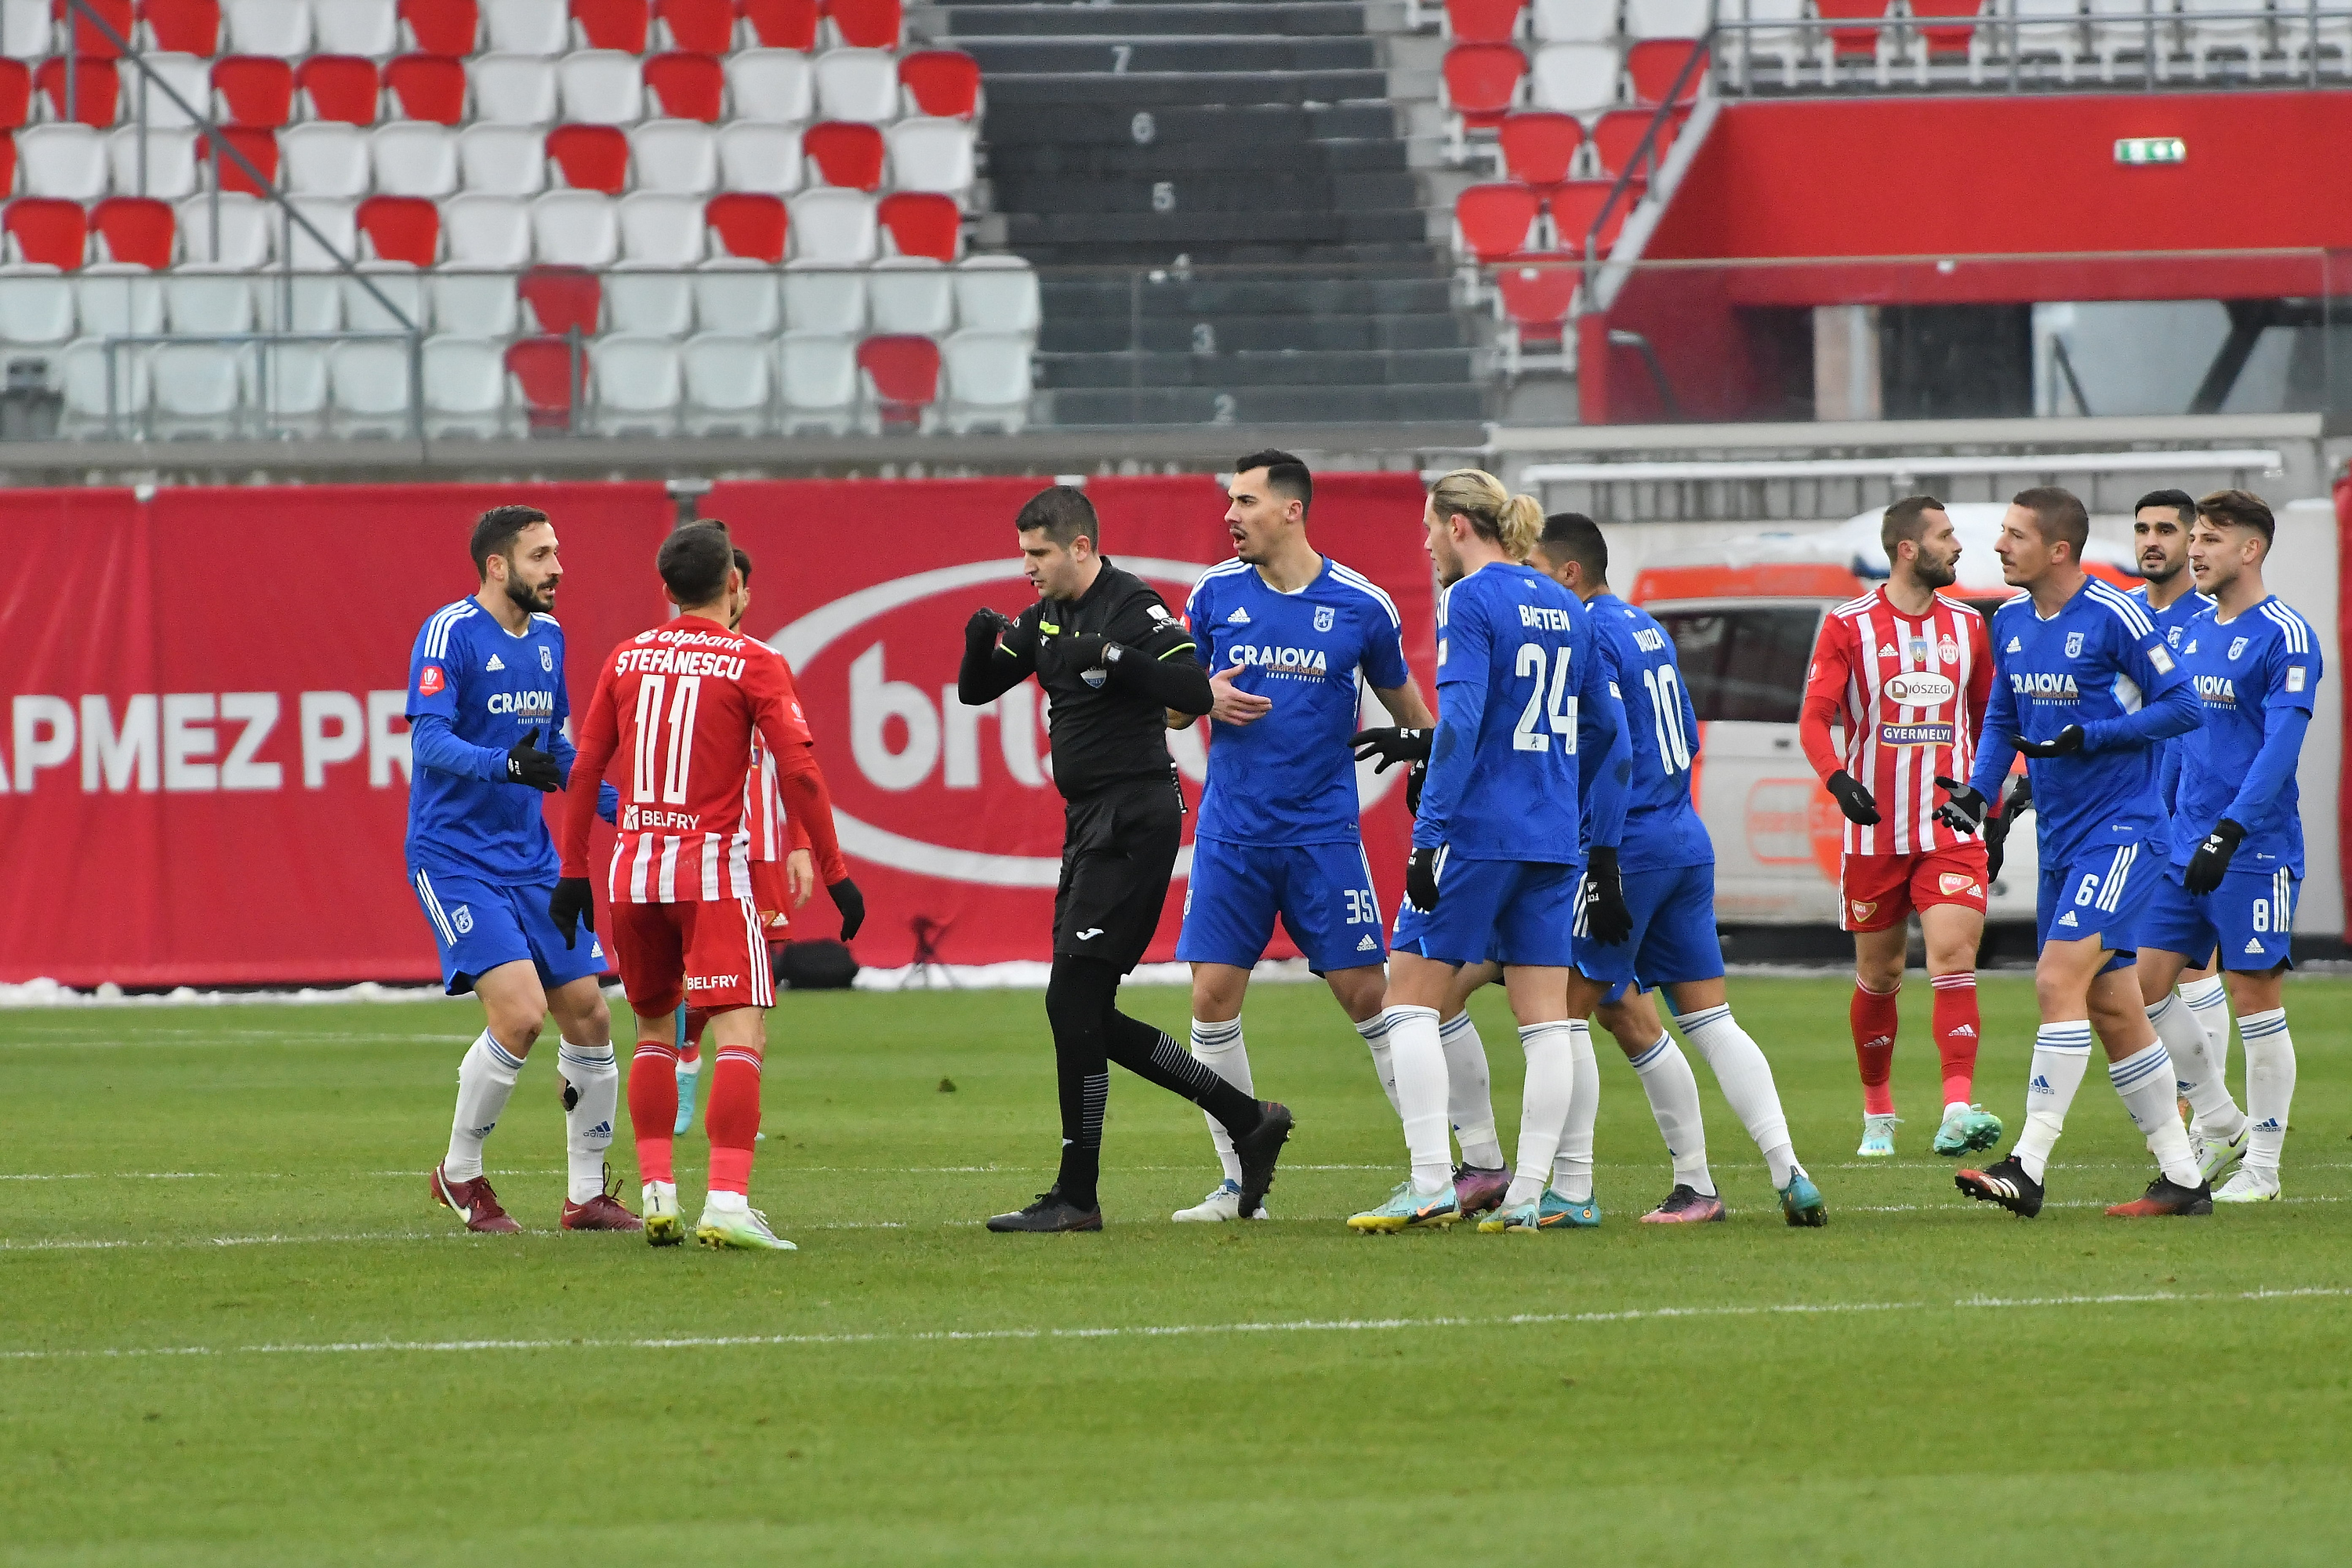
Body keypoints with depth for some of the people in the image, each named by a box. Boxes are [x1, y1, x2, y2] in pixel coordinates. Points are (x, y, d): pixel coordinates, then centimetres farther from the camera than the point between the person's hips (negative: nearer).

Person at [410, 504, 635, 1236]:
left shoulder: (548, 638, 11)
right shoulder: (451, 633, -12)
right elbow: (429, 740, -22)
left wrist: (622, 809, 16)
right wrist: (505, 765, -37)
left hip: (531, 859, 7)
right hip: (455, 862, -7)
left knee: (587, 1012, 2)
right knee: (520, 1010, -19)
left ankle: (585, 1195, 14)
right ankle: (459, 1175, 1)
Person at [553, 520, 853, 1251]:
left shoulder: (627, 657, 10)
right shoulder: (751, 663, -3)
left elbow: (585, 769, 11)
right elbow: (799, 772, -9)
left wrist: (574, 872, 19)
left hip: (632, 871, 5)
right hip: (712, 870, -5)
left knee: (653, 1030, 20)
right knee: (742, 1035, -8)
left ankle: (657, 1191, 13)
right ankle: (727, 1203, -23)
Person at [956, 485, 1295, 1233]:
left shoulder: (1133, 609, -12)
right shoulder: (1048, 617, 14)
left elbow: (1198, 692, -23)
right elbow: (976, 691, 18)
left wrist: (1109, 656, -29)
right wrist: (982, 640, -2)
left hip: (1133, 819, -10)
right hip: (1089, 825, 10)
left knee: (1073, 1001, -11)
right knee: (1087, 1016, 8)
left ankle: (1077, 1195, -6)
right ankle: (1248, 1119, 18)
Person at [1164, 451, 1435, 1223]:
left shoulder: (1361, 604, -3)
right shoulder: (1214, 594, 3)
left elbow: (1403, 702, 12)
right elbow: (1171, 707, 11)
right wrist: (1207, 697, -11)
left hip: (1323, 832, -2)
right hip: (1231, 833, 2)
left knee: (1368, 994, -6)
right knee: (1213, 997, -3)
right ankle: (1239, 1183, 7)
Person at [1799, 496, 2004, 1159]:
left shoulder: (1966, 626, 10)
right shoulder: (1849, 625, -1)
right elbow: (1814, 719, -7)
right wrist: (1838, 779, -25)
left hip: (1952, 829, 1)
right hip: (1875, 829, -1)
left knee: (1954, 957, -15)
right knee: (1878, 975, 7)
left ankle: (1959, 1111, -25)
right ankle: (1878, 1115, 23)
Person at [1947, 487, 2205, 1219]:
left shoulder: (2114, 616, -13)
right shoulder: (2010, 622, 9)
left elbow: (2182, 706, -11)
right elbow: (2002, 718, 21)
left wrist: (2090, 738, -19)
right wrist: (1976, 791, 4)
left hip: (2121, 830, -8)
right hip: (2060, 839, 8)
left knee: (2059, 980, -18)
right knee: (2113, 1009, 9)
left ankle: (2028, 1167, -20)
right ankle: (2183, 1177, 16)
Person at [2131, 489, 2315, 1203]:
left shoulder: (2285, 637, -11)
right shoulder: (2195, 632, 13)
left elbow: (2280, 748, -18)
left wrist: (2229, 831, -26)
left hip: (2254, 850, -8)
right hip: (2183, 847, 8)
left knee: (2255, 997, -3)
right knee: (2144, 983, 3)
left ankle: (2261, 1166, 4)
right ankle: (2221, 1127, 17)